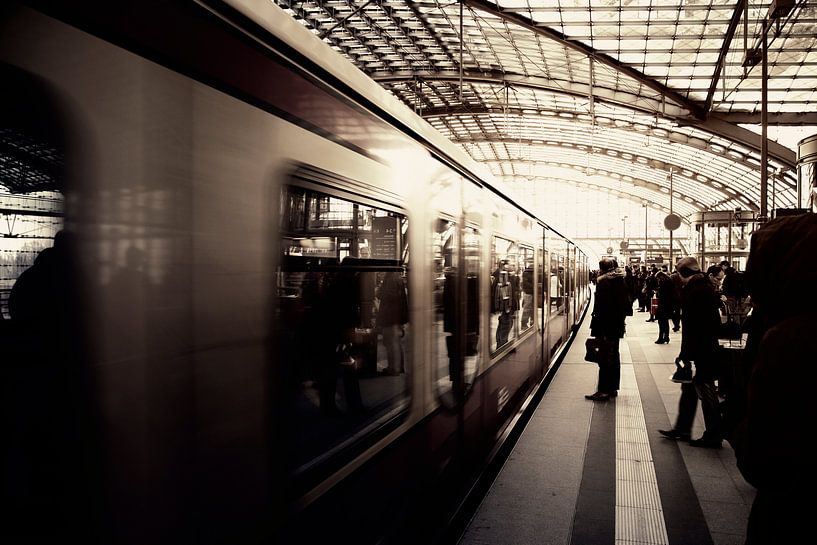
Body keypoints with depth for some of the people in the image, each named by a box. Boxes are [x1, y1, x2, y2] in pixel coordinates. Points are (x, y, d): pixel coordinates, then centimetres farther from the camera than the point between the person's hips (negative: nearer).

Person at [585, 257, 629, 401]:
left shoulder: (603, 282, -15)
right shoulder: (621, 281, 9)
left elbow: (600, 305, -19)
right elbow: (626, 303, 13)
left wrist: (597, 327, -17)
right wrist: (620, 318, 19)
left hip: (605, 325, -8)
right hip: (617, 324, 8)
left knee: (604, 358, -4)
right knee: (614, 356, 15)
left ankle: (604, 390, -2)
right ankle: (613, 388, 23)